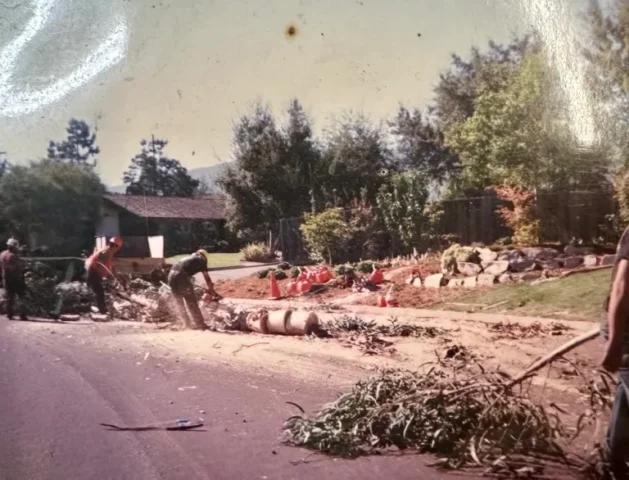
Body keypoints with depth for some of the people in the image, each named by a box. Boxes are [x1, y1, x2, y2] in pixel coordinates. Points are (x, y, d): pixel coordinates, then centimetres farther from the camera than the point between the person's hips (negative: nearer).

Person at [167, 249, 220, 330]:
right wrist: (213, 292, 26)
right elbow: (207, 279, 16)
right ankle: (200, 324, 12)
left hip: (171, 276, 6)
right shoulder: (201, 260, 16)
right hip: (181, 277, -6)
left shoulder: (188, 258, 34)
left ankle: (188, 323, 28)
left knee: (180, 303, 20)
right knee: (192, 303, 6)